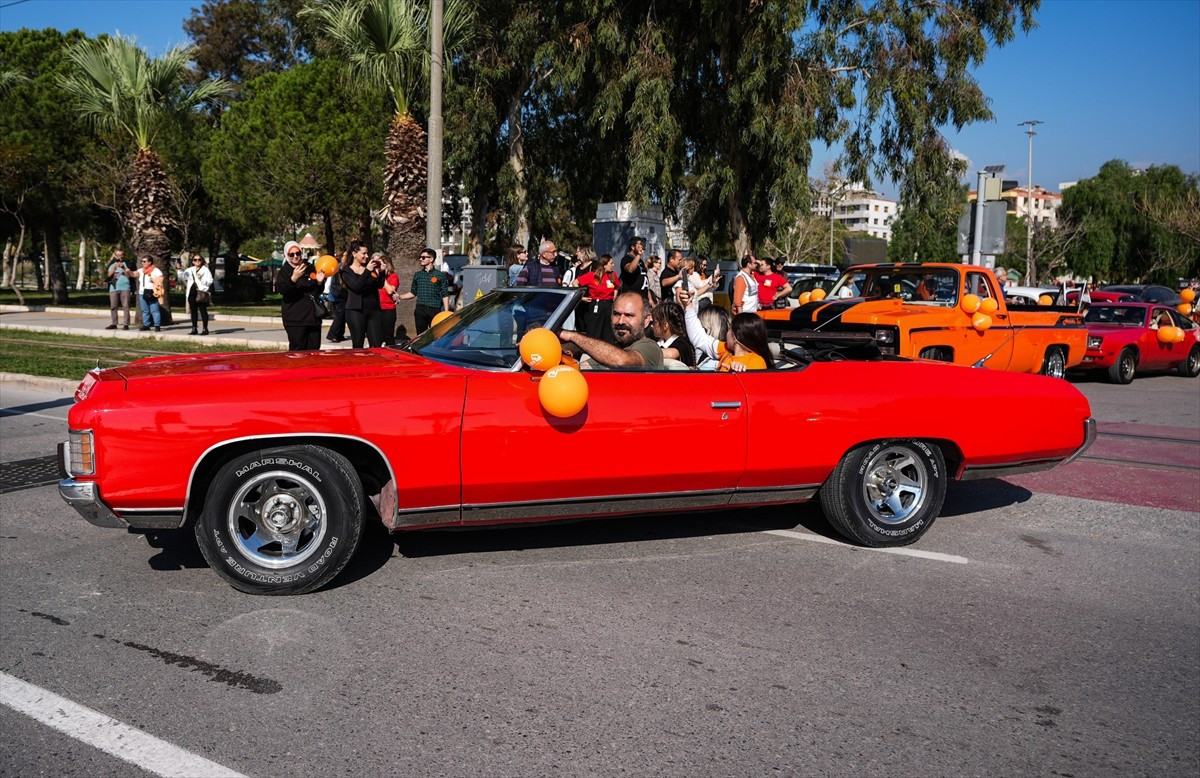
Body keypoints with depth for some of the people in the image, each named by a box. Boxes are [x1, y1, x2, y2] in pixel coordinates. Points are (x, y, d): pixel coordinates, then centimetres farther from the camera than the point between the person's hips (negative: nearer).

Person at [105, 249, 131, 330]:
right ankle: (114, 324, 8)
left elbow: (128, 275, -1)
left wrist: (123, 268, -14)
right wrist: (114, 267, -12)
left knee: (126, 306, -9)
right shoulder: (112, 264, 15)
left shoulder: (126, 264, 9)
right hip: (113, 288, 3)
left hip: (124, 288, -3)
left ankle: (126, 324, -9)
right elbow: (109, 274, 2)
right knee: (113, 307, 3)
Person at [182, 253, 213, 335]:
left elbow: (210, 281, -9)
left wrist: (202, 279, -19)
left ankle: (205, 329, -5)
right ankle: (194, 328, 14)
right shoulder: (189, 270, 19)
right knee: (193, 311, 8)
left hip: (201, 292, -6)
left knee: (203, 310, -7)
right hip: (192, 292, 6)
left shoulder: (205, 270, 2)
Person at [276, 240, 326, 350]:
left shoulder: (310, 268, 15)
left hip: (313, 317, 5)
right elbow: (282, 290, -17)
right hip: (295, 319, -5)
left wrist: (319, 282, 3)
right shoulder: (284, 271, 1)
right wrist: (293, 278, -30)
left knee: (314, 350, 5)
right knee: (298, 351, -10)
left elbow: (318, 292, 25)